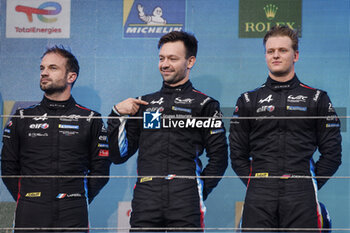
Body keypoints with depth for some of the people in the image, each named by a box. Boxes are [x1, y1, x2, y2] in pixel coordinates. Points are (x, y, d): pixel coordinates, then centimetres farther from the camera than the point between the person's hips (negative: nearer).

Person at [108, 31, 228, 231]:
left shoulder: (204, 104, 9)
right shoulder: (144, 104, 21)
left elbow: (219, 158, 5)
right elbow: (119, 155, 18)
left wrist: (199, 192, -4)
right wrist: (118, 115, 8)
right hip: (146, 199, 3)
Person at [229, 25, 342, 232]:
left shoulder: (317, 99, 10)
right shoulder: (248, 101, 14)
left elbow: (332, 154, 8)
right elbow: (238, 155, 12)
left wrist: (310, 186, 0)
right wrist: (257, 184, 2)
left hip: (301, 199, -1)